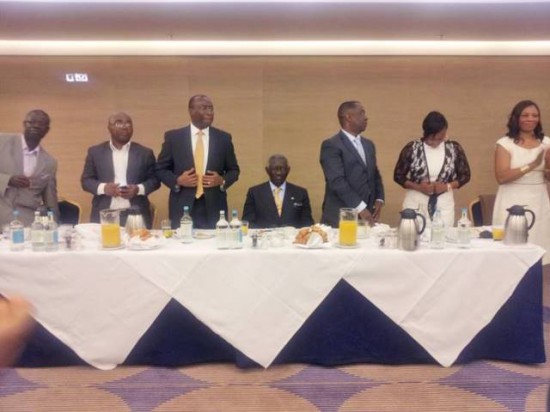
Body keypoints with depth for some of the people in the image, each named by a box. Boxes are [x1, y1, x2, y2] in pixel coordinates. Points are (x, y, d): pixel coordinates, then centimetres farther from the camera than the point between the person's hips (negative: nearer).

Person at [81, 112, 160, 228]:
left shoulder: (145, 153, 7)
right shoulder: (95, 152, 8)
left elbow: (155, 180, 7)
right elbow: (86, 180, 7)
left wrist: (138, 189, -12)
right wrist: (103, 188, -13)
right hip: (104, 216, 0)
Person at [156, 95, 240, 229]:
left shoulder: (224, 138, 6)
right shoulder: (173, 137, 3)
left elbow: (233, 170, 12)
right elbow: (160, 169, 8)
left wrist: (222, 181, -8)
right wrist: (177, 180, -11)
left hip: (214, 208, 1)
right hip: (182, 207, -1)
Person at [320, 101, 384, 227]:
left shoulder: (368, 144, 16)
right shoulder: (331, 145, -8)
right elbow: (337, 181, -17)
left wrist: (379, 199, 3)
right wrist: (360, 207, -21)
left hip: (366, 216, 6)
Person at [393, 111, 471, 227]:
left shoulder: (454, 148, -2)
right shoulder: (412, 148, -6)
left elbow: (465, 175, 8)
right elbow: (398, 176, 0)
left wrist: (448, 186, -10)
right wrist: (418, 187, -14)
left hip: (444, 204, 1)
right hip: (415, 202, -1)